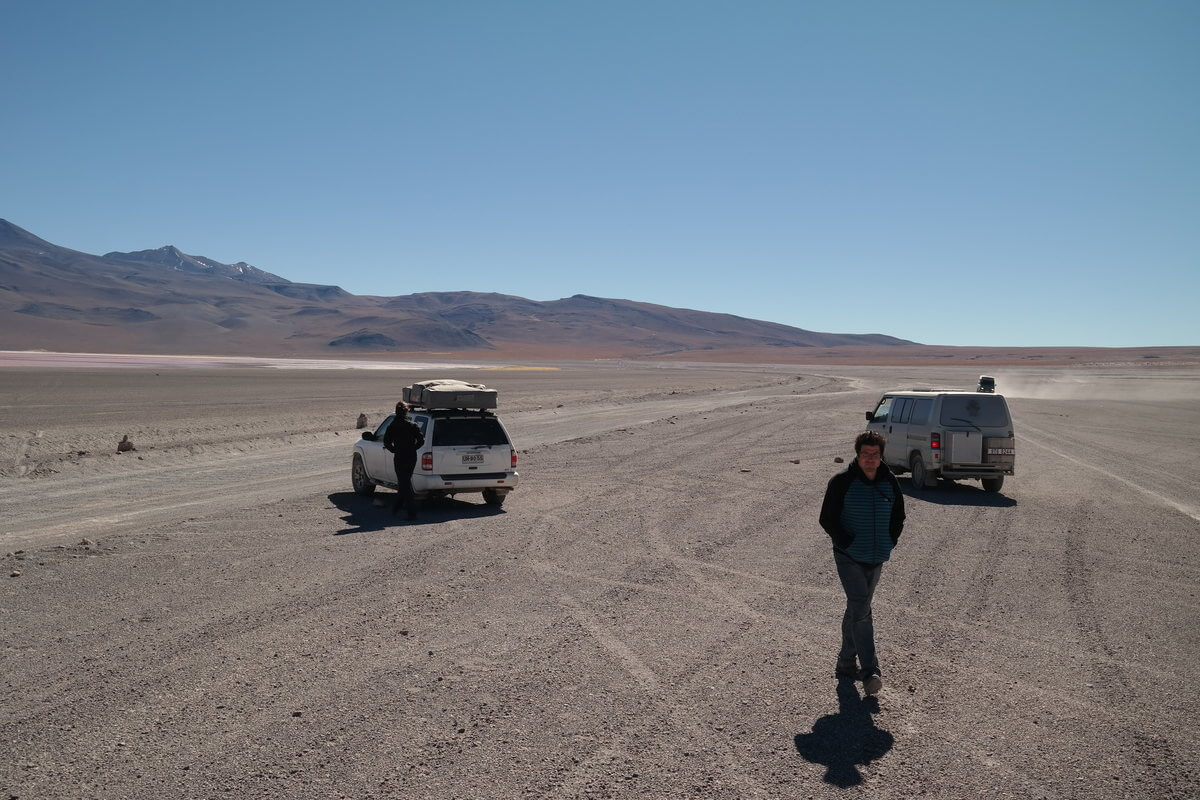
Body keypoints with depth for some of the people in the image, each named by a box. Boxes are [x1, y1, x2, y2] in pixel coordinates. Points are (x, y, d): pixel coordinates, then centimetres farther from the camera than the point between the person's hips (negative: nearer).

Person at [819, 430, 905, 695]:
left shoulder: (890, 483, 4)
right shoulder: (841, 482, -10)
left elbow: (898, 517, 18)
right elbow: (827, 519, -6)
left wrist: (889, 543, 6)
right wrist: (847, 544, -11)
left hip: (876, 559, 5)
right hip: (849, 558, -5)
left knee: (856, 610, 16)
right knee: (861, 610, -15)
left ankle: (846, 663, 29)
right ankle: (870, 671, -15)